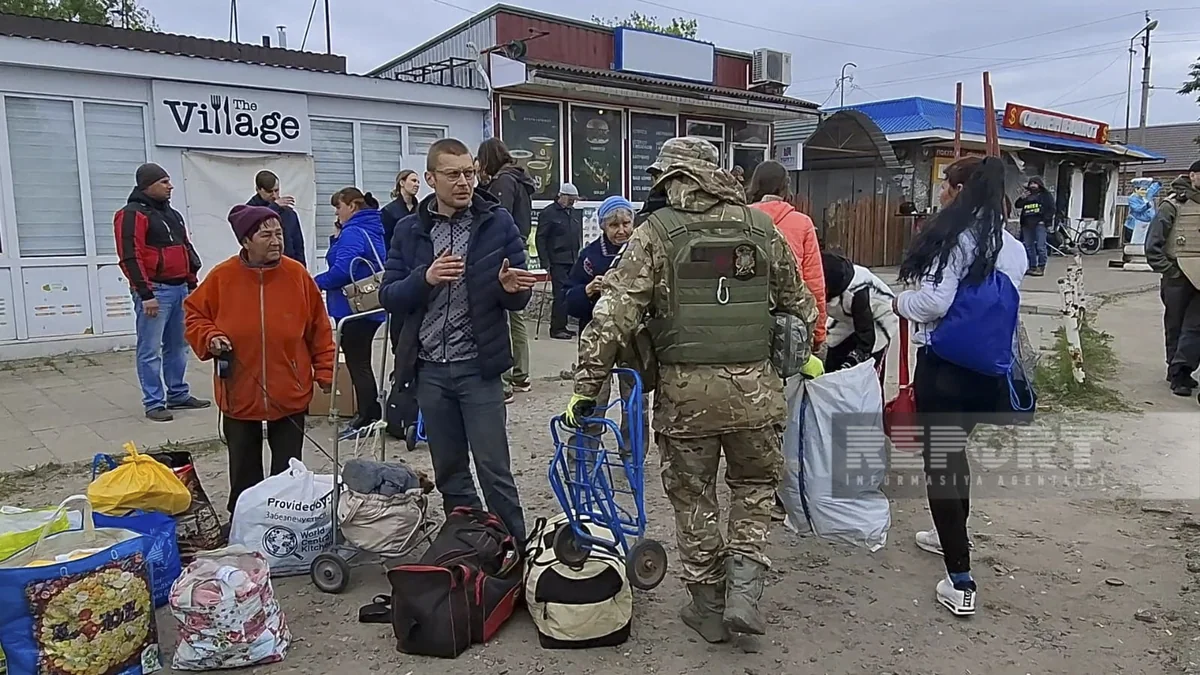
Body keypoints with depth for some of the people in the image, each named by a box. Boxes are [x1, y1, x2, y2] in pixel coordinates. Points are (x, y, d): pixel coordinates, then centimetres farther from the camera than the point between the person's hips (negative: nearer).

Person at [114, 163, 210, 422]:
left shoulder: (171, 214, 18)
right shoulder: (132, 215, -9)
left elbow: (186, 249, 24)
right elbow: (130, 257, -16)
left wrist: (192, 283, 19)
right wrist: (145, 294, -19)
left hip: (180, 288, 9)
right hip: (155, 291, -8)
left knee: (178, 346, 14)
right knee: (151, 350, -3)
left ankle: (179, 395, 24)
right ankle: (153, 403, 2)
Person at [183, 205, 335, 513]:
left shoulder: (297, 275, -5)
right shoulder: (222, 276, -7)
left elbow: (319, 329, 1)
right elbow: (195, 315, 7)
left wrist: (325, 371, 1)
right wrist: (210, 337, -13)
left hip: (290, 395, 0)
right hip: (239, 396, 0)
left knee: (287, 470, 11)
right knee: (244, 468, 15)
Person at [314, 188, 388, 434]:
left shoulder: (353, 232, -17)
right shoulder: (372, 230, 14)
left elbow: (341, 270, -27)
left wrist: (317, 282, -12)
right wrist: (336, 239, 6)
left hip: (353, 309, -10)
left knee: (357, 364, 0)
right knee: (362, 362, 18)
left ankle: (367, 418, 7)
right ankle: (371, 413, 26)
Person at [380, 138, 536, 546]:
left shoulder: (498, 223, -2)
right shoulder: (409, 230, 5)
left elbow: (518, 301, -1)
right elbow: (389, 297, 0)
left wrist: (511, 287, -24)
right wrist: (426, 278, -18)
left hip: (478, 367, -3)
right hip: (430, 369, 3)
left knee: (493, 467, -1)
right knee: (448, 470, 14)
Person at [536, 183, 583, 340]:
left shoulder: (575, 213, 17)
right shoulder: (548, 213, -4)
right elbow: (541, 239, -7)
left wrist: (580, 256, 17)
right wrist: (545, 263, -12)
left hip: (573, 262, 7)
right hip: (557, 261, -7)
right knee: (561, 294, -10)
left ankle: (562, 326, 15)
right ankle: (556, 328, -3)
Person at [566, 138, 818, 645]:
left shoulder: (656, 232, -3)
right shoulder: (760, 226, 6)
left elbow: (614, 313, -11)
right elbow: (797, 301, 15)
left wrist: (586, 385, -7)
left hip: (684, 389, -2)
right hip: (753, 385, 2)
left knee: (692, 498, 14)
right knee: (754, 485, 23)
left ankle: (709, 609, 26)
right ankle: (744, 592, 13)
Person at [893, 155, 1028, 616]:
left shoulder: (954, 237, -14)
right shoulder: (1012, 248, 8)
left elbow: (934, 302, -21)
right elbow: (1003, 308, 14)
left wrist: (901, 302, -3)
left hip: (945, 366, -7)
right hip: (989, 370, 8)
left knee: (940, 461, -1)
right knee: (954, 448, 26)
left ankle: (961, 582, -1)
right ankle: (951, 535, 45)